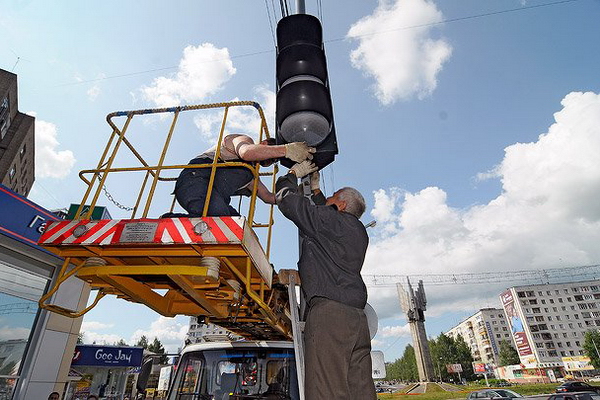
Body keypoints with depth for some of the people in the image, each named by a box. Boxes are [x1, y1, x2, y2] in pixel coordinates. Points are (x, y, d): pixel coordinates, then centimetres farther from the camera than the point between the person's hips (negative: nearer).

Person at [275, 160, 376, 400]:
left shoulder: (330, 220, 1)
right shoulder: (359, 231, 25)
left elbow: (286, 198, 6)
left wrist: (294, 173, 26)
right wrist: (315, 189, 50)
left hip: (329, 310, -9)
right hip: (357, 314, 9)